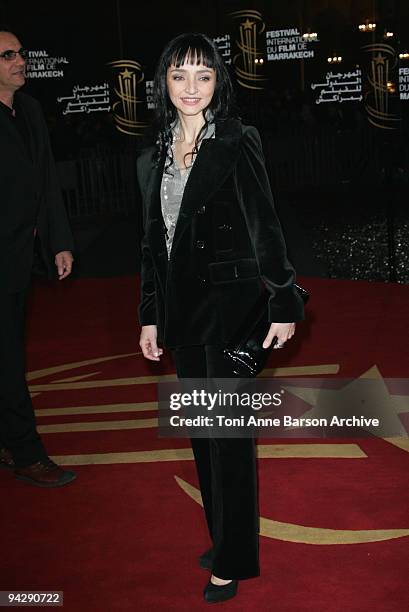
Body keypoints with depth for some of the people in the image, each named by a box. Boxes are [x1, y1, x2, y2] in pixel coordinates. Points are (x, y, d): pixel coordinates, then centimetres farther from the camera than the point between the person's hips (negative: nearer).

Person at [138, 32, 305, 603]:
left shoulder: (238, 142, -8)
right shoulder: (153, 159, 9)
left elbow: (265, 227, -10)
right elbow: (152, 244, 13)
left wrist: (285, 303, -11)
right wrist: (150, 316, 13)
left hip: (230, 304, -6)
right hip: (182, 309, 6)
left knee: (229, 433, 0)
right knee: (201, 429, 15)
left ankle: (234, 561, 14)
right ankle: (222, 536, 32)